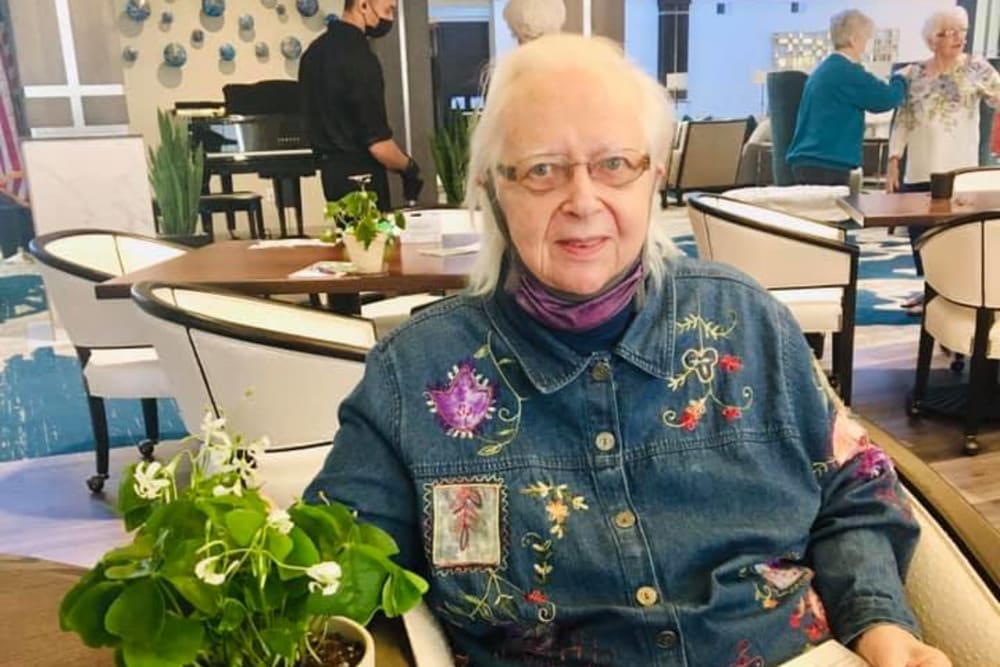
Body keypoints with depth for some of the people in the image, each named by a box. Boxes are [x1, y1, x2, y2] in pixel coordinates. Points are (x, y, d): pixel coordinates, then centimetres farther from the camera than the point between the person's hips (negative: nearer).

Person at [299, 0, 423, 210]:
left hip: (331, 169, 9)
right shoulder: (359, 57, -19)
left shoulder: (315, 50, 9)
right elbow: (377, 143, -21)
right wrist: (409, 167, -5)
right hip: (360, 174, -9)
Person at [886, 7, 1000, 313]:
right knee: (918, 230, 6)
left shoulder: (975, 68, 1)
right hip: (918, 171, 3)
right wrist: (893, 161, 2)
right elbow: (903, 121, 9)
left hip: (956, 171, -3)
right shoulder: (914, 74, 8)